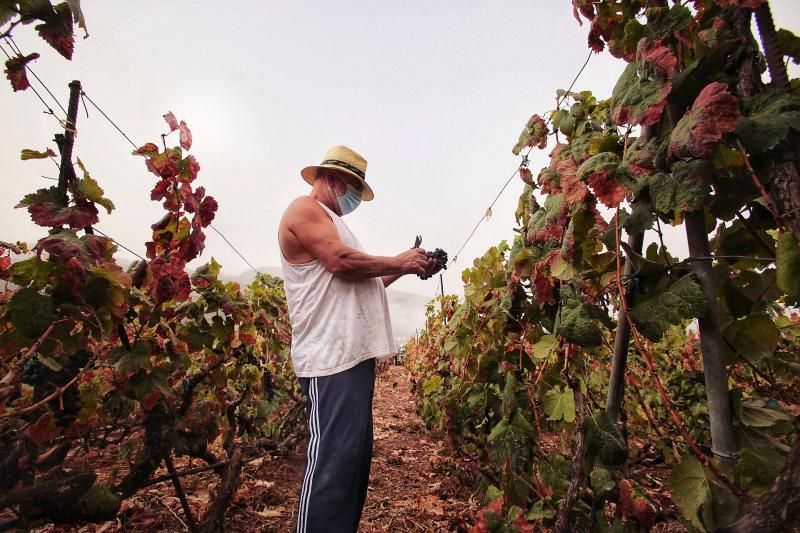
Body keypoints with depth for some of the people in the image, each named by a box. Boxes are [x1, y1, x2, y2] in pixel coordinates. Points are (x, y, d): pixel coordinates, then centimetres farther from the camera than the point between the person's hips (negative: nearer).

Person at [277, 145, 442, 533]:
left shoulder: (330, 221, 26)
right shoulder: (304, 210, -3)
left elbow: (361, 281, 22)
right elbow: (341, 261, -20)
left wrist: (405, 268, 11)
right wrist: (399, 263, -7)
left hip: (353, 354, 11)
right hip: (332, 357, -11)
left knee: (354, 454, 15)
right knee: (333, 458, -8)